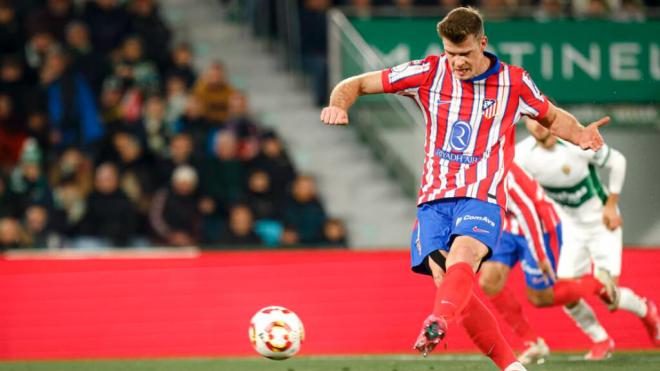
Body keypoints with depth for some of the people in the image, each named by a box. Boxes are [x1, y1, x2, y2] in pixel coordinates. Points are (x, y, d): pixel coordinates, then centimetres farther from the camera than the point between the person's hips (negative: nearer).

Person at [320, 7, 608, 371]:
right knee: (447, 283, -14)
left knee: (461, 259, -32)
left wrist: (579, 134, -2)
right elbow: (355, 84, 8)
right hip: (434, 198, 2)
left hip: (482, 198, -2)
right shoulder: (430, 73, 2)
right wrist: (338, 105, -15)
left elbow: (553, 117, 21)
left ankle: (437, 325, -59)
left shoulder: (513, 82, 2)